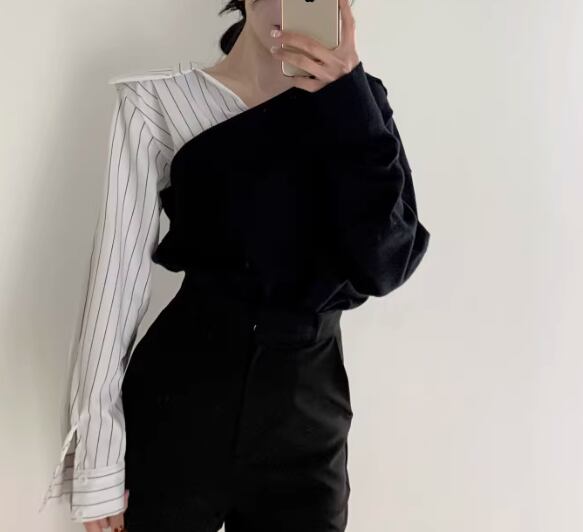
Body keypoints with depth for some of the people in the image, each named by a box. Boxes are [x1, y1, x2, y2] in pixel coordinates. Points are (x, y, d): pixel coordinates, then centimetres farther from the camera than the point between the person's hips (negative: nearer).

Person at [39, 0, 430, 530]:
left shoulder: (347, 107, 2)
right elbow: (118, 280, -6)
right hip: (181, 408, -2)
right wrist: (99, 455, -7)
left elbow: (385, 264, -10)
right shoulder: (159, 103, -6)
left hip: (308, 411, 2)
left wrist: (348, 99, -17)